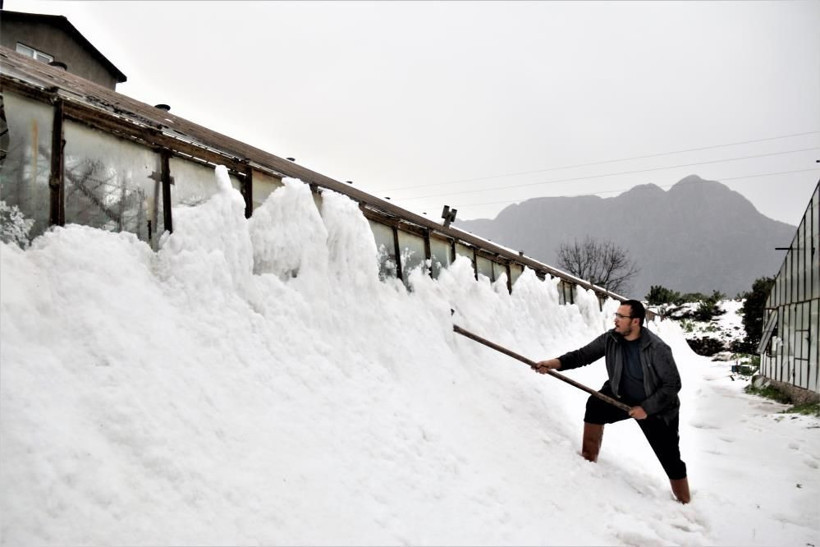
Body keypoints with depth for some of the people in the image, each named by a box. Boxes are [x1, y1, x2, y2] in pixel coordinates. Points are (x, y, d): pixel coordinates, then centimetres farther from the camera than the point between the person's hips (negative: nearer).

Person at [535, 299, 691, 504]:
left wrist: (646, 408, -25)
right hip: (622, 396, 4)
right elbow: (583, 354, -15)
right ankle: (588, 460, -7)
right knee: (595, 404, -24)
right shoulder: (610, 339, -16)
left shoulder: (657, 349, -28)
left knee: (670, 459, 3)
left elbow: (673, 384, -22)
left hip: (656, 407, -3)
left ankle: (685, 504, 27)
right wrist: (555, 363, -30)